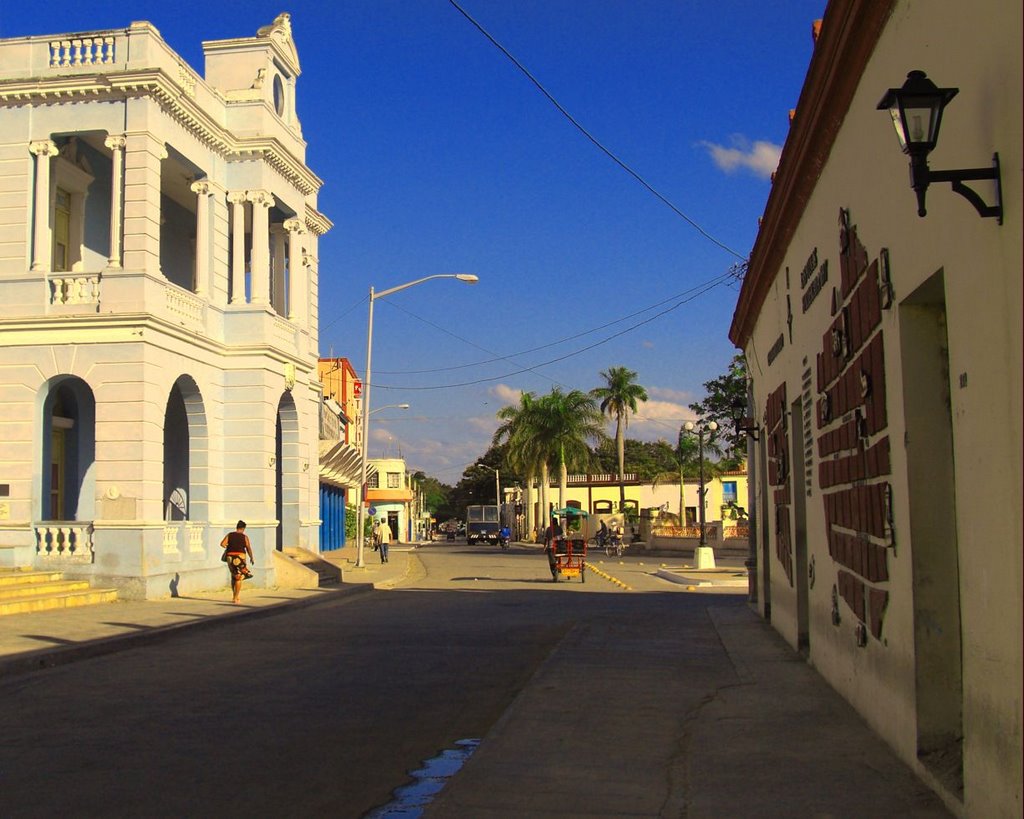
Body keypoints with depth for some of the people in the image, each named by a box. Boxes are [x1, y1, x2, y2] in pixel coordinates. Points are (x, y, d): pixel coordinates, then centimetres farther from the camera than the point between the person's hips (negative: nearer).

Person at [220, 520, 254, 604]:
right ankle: (236, 598, -1)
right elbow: (249, 549, -2)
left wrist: (228, 547, 12)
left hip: (230, 557, 3)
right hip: (240, 557, -3)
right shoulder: (245, 537, -2)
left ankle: (234, 596, 24)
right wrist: (251, 558, 13)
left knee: (234, 576, 21)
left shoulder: (229, 535, 4)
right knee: (239, 578, 4)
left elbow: (222, 544, -8)